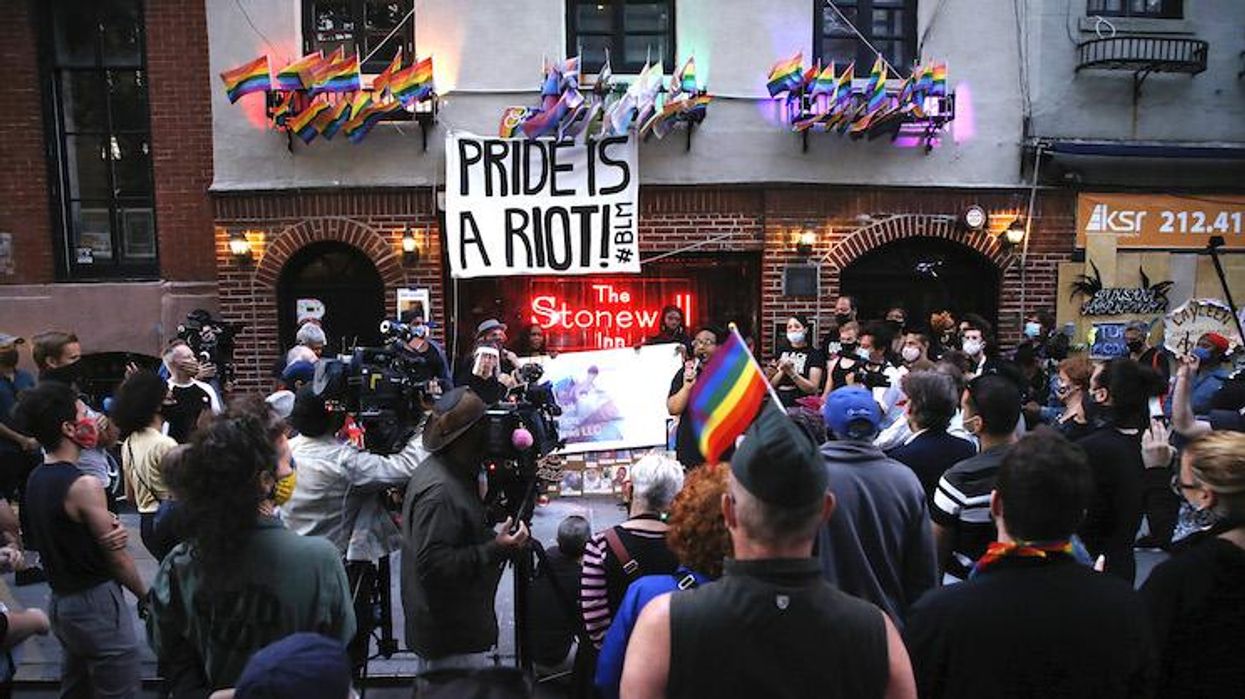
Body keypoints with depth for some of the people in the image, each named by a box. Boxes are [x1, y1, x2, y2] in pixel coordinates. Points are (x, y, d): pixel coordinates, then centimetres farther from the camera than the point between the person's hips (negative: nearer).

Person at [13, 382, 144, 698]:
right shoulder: (84, 485, -22)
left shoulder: (36, 479, 5)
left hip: (61, 601, 9)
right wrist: (146, 596, 0)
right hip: (97, 604, -9)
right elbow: (117, 558, -15)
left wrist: (113, 527, -13)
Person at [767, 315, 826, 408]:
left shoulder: (815, 354, 3)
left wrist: (791, 372, -14)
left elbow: (813, 388, -6)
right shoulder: (781, 351, 14)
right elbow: (771, 384, 10)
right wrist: (782, 370, -7)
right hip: (778, 403, 4)